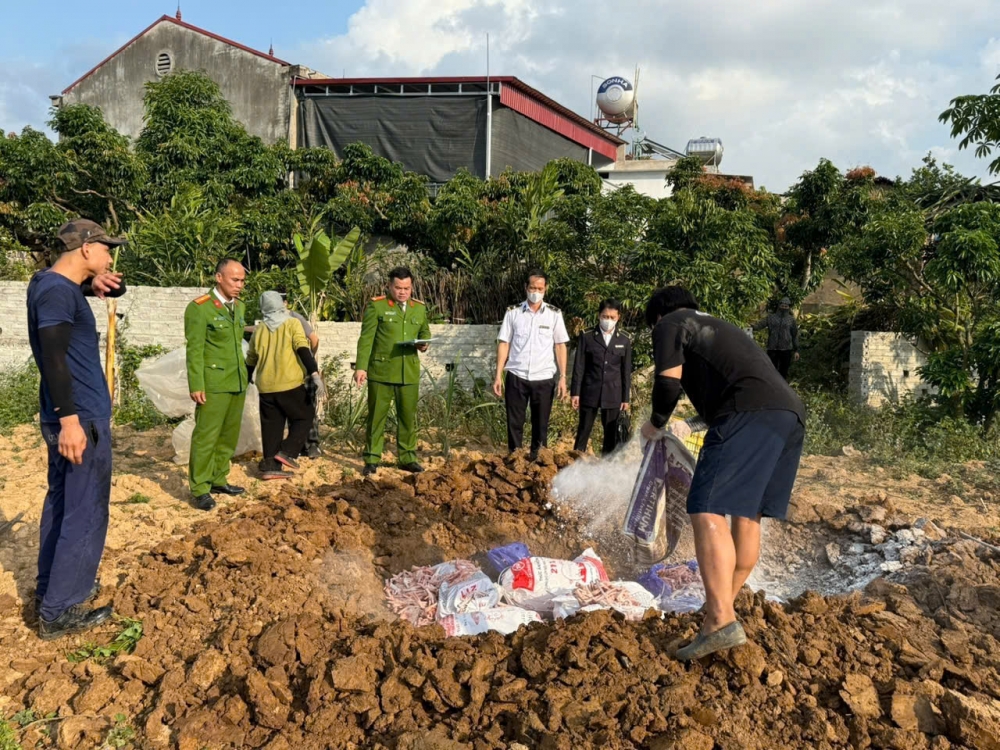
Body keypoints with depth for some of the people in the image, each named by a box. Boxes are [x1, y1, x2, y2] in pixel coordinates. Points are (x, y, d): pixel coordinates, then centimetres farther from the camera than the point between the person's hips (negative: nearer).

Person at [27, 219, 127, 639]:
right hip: (80, 417, -10)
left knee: (61, 502, 18)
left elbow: (118, 289, 26)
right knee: (85, 512, -4)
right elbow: (54, 358, -25)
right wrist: (70, 418, -28)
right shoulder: (56, 290, -17)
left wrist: (97, 284, 3)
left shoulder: (56, 285, 13)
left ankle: (51, 589, 30)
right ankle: (58, 613, 3)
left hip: (70, 416, 10)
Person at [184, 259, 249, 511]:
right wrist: (196, 386, -15)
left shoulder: (239, 306, 13)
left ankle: (218, 479, 24)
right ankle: (199, 489, 6)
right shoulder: (199, 307, -8)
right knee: (206, 436, -2)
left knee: (229, 435, 12)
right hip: (213, 383, -7)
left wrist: (243, 376, 14)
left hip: (238, 383, 7)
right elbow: (194, 350, -11)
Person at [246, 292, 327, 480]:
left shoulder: (258, 331, 12)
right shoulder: (292, 324, -1)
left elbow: (250, 361, 19)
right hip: (290, 384, -5)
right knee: (304, 417, 11)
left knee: (271, 425, 12)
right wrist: (315, 374, -21)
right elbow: (303, 350, -15)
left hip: (266, 387, 5)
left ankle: (270, 466, 11)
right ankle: (287, 452, -3)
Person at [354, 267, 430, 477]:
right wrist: (361, 367, -15)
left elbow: (425, 332, 22)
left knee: (408, 417, 11)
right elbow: (366, 338, -7)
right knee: (376, 417, 3)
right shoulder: (376, 306, -3)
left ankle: (408, 458, 22)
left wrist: (424, 344, -2)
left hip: (409, 373, 4)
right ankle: (372, 459, 13)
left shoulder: (420, 308, 11)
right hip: (381, 372, -4)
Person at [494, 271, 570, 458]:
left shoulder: (554, 314, 2)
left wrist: (562, 377, -3)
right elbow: (504, 344, 3)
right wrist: (498, 375, -2)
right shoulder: (513, 312, 2)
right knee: (514, 423, 6)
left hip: (544, 378, 0)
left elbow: (560, 346, 3)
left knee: (541, 424, 9)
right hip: (516, 377, 0)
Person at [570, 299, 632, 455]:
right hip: (589, 393, -1)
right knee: (583, 432, 3)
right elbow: (579, 366, 0)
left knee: (612, 435, 5)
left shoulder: (624, 341, 6)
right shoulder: (586, 337, 1)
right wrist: (575, 392, -4)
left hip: (613, 396, 2)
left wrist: (626, 398, 5)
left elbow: (626, 371, 7)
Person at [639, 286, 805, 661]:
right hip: (791, 413, 9)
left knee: (707, 510, -13)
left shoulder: (670, 324, 13)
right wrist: (692, 425, 53)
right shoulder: (717, 326, 36)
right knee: (748, 514, 17)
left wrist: (656, 423, 17)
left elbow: (668, 383, -1)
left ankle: (721, 622, -22)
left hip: (751, 412, -9)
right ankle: (723, 602, 28)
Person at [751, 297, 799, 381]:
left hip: (786, 349, 0)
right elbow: (760, 324, -8)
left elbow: (795, 335, 8)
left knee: (783, 372, 5)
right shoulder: (771, 317, 7)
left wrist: (796, 350, 4)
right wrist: (752, 327, -31)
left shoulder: (791, 319, 8)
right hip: (772, 349, 0)